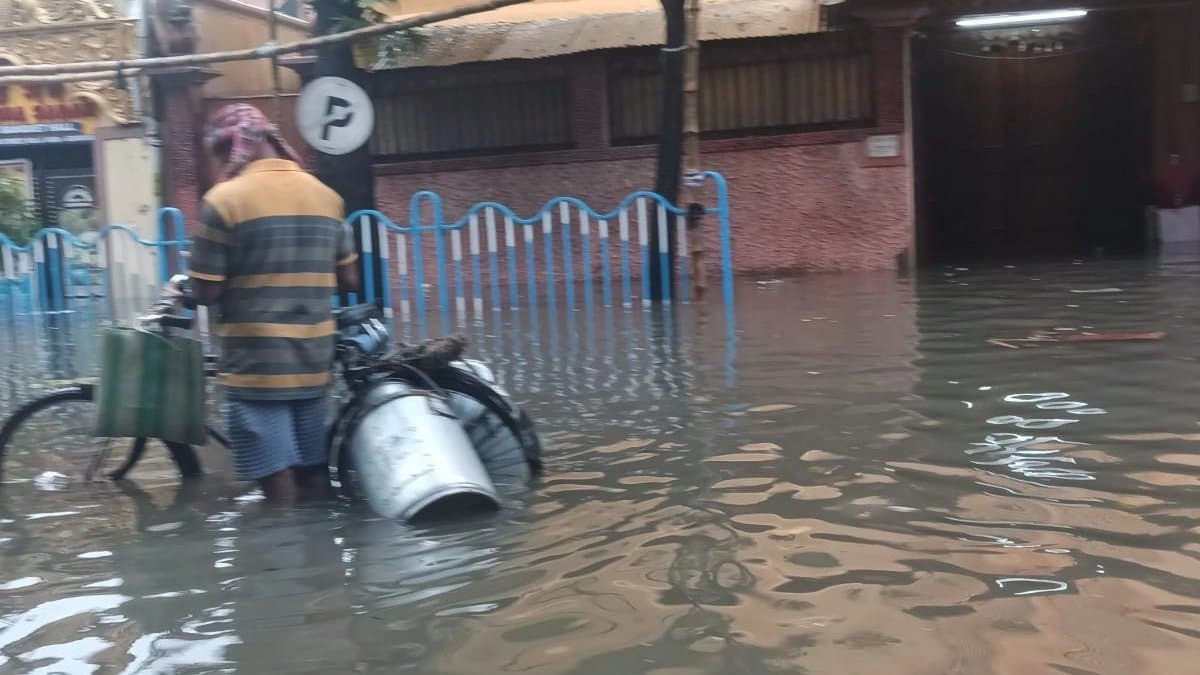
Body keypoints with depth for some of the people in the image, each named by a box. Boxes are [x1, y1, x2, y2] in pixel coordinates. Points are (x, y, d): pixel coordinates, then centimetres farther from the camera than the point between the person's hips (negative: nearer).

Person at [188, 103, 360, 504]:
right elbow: (348, 279, 11)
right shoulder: (325, 195, 6)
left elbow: (206, 292, -10)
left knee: (279, 489, 2)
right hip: (314, 361, 6)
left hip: (256, 364, -5)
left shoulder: (225, 199, -11)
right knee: (314, 478, 15)